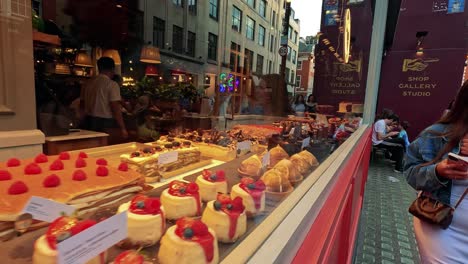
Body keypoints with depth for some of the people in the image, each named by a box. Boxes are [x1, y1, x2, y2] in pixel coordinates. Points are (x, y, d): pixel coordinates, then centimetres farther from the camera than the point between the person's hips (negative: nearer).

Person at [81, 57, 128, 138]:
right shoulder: (112, 84, -11)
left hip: (88, 122, 7)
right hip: (105, 123, -7)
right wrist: (123, 129, -15)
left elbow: (82, 104, 15)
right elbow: (115, 108, -17)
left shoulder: (88, 83, 8)